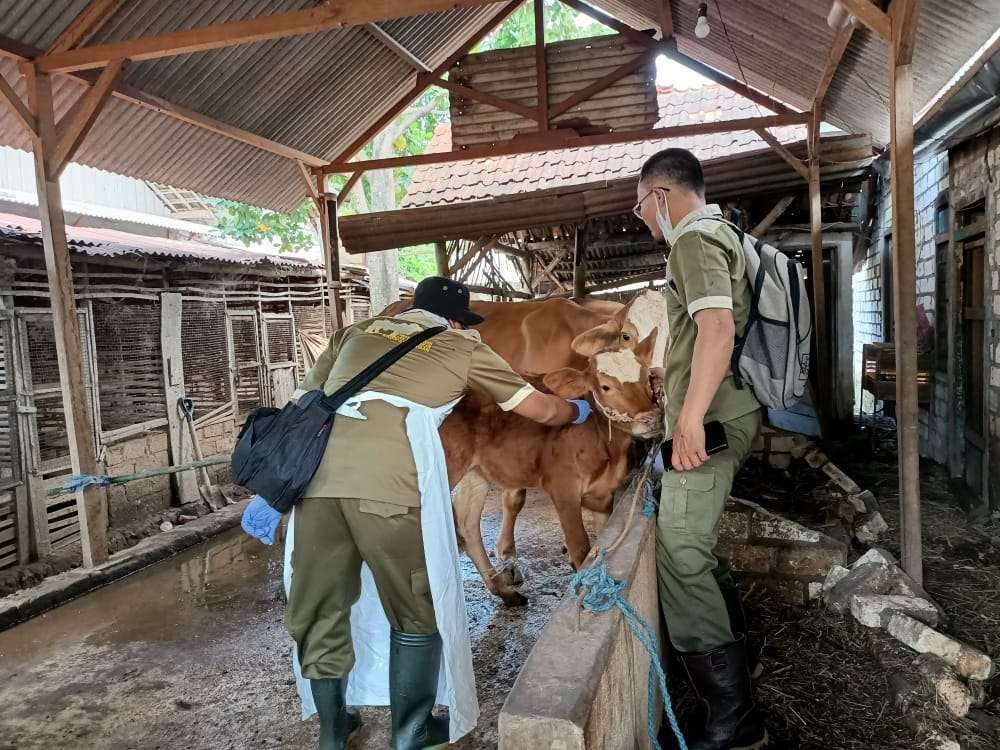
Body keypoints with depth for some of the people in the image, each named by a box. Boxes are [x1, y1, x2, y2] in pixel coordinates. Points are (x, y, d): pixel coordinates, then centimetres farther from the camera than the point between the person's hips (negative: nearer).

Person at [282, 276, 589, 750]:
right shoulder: (462, 347, 23)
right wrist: (579, 410, 51)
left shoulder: (355, 333, 32)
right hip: (389, 480, -4)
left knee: (318, 611, 19)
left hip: (315, 472, 5)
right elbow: (539, 409, 30)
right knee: (417, 611, 16)